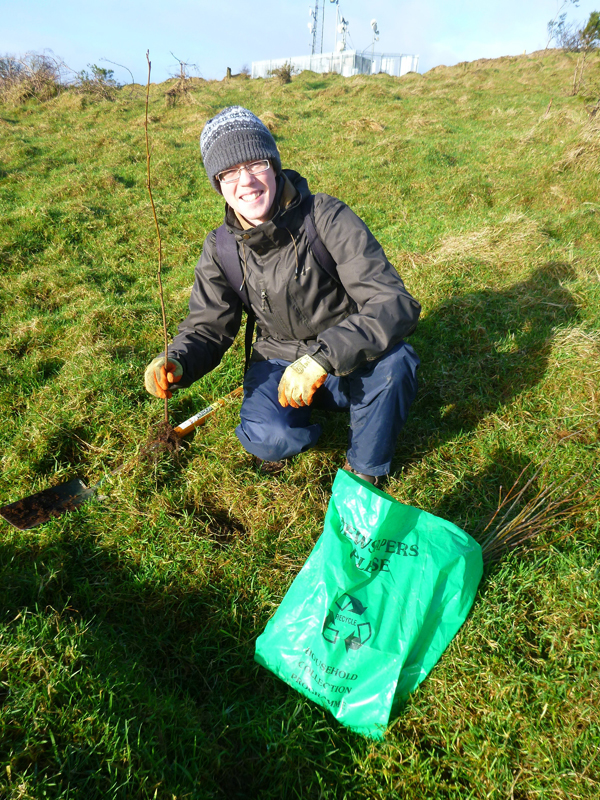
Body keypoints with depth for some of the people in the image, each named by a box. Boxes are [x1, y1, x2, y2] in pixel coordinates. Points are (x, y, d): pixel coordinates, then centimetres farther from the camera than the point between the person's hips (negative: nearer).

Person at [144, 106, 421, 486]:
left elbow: (395, 304, -26)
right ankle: (290, 435, 12)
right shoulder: (221, 249, -6)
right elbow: (207, 328, 1)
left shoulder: (327, 217, -19)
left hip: (351, 364, -1)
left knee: (394, 360, -34)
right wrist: (177, 363, -23)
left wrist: (322, 357, -41)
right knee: (269, 437, -29)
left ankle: (365, 467, -4)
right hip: (280, 360, 2)